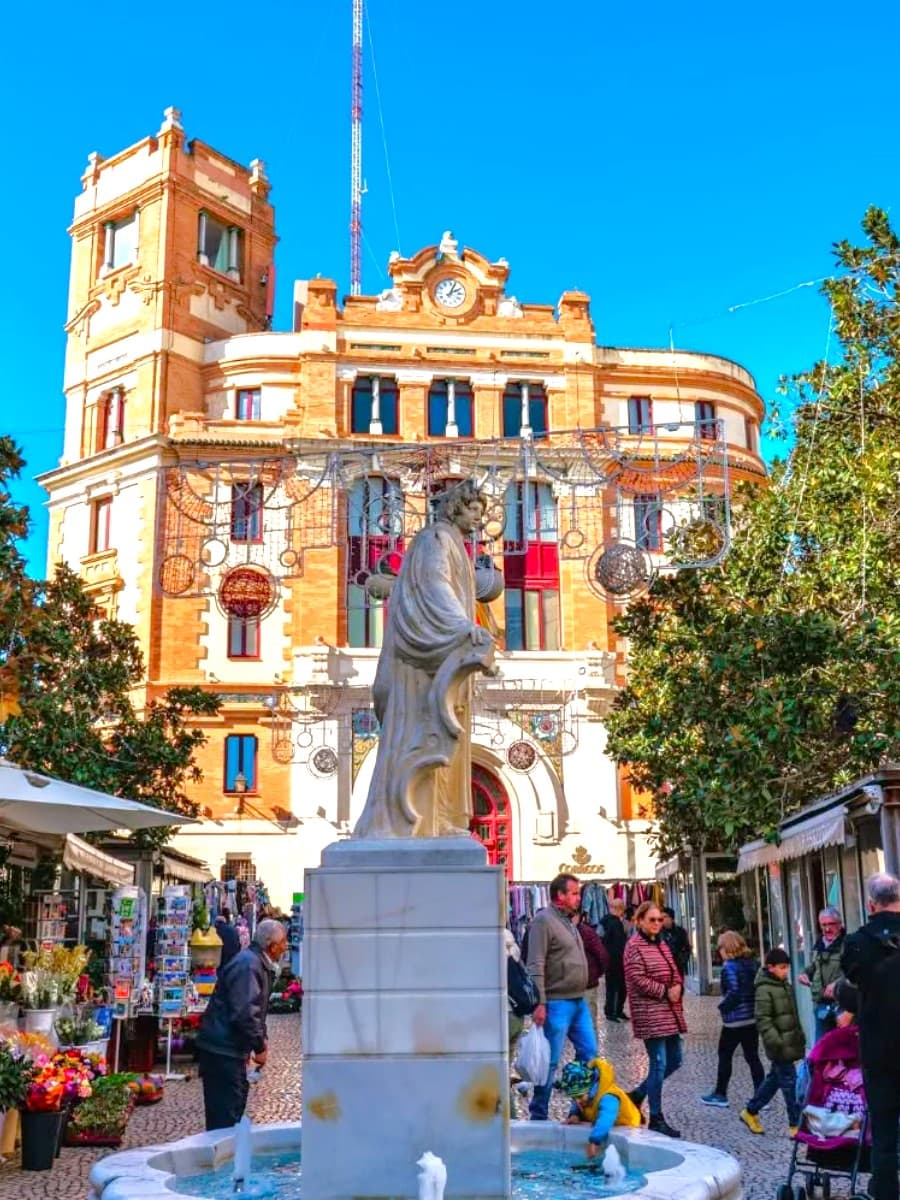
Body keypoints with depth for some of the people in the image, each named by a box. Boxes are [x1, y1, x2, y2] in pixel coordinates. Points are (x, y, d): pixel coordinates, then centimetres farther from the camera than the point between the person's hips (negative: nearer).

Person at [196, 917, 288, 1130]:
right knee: (224, 1114, -6)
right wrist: (259, 1047, -17)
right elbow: (244, 1012, -26)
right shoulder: (248, 965, -20)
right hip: (221, 1049, -11)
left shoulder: (260, 964, 14)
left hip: (231, 1049, 11)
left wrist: (262, 1038, 12)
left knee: (237, 1104, 19)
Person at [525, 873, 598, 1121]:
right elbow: (536, 966, -18)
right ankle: (538, 1114, 9)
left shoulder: (568, 921, 15)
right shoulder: (544, 920, -12)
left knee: (589, 1053, 11)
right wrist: (540, 1003, -22)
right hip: (556, 1003, -9)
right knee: (551, 1061, -2)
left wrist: (581, 994, 19)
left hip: (579, 1001, 9)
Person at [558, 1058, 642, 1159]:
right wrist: (575, 1115, -15)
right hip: (609, 1129, 8)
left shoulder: (608, 1098, -38)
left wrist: (594, 1141, -68)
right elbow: (576, 1106, 9)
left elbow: (605, 1120, -56)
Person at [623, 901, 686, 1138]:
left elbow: (675, 971, 19)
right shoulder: (634, 946, -10)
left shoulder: (663, 945, 15)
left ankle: (638, 1094, 28)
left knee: (674, 1061, 12)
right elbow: (638, 979, -17)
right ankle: (656, 1118, 6)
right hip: (650, 1014, -8)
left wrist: (678, 987, -3)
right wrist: (665, 992, -15)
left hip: (670, 1013, 9)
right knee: (659, 1063, -5)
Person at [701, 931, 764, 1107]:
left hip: (734, 1020, -7)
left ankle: (720, 1095, 17)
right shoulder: (753, 964, 6)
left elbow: (734, 992, -22)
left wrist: (723, 1006, -8)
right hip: (753, 1018, 7)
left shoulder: (729, 967, -16)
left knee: (725, 1056, 8)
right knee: (752, 1057, 10)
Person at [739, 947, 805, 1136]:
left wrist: (800, 1036, 23)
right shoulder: (764, 990, -16)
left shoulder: (786, 985, 13)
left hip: (791, 1043, 9)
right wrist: (776, 1042, -22)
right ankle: (796, 1124, 0)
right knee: (789, 1082, -6)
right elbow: (763, 1019, -19)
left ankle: (750, 1111, 28)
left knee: (774, 1078, 16)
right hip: (780, 1047, -9)